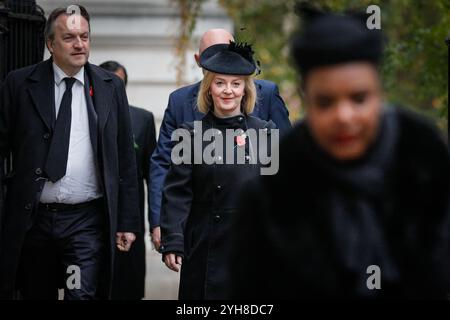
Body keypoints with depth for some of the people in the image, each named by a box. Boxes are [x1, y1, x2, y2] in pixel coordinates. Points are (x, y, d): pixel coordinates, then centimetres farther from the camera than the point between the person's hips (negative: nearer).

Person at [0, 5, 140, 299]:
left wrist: (128, 222, 5)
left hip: (87, 221, 0)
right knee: (36, 295, 9)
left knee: (84, 295, -11)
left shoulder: (111, 87, 6)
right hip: (32, 219, 1)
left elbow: (126, 160, 7)